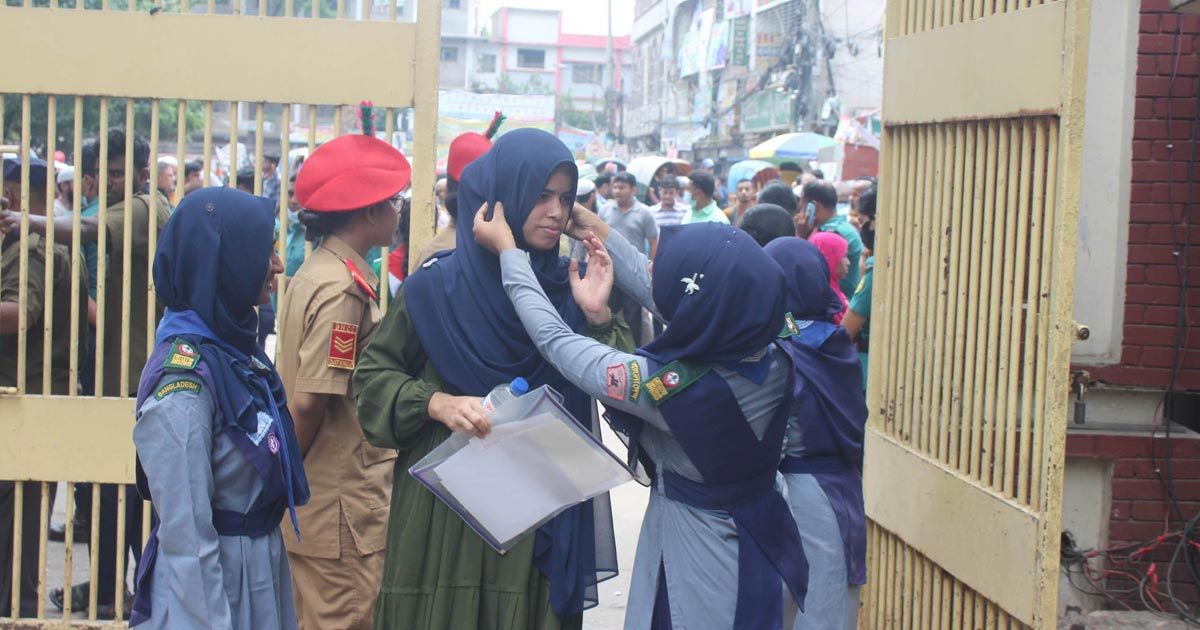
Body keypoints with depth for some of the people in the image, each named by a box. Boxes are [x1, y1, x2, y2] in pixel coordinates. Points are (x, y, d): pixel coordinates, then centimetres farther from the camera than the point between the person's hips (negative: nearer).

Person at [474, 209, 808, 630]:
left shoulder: (669, 386, -31)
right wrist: (603, 234, 9)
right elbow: (663, 296, 0)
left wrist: (507, 249, -7)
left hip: (695, 557, -5)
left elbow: (554, 340, -17)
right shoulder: (772, 361, -15)